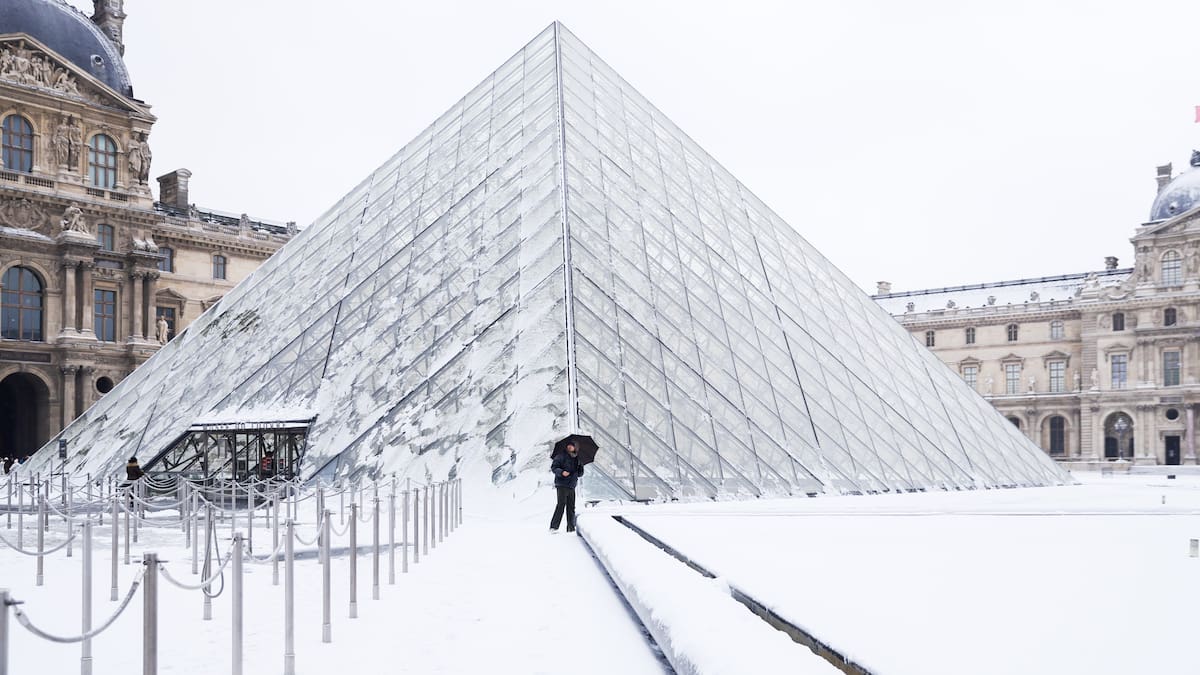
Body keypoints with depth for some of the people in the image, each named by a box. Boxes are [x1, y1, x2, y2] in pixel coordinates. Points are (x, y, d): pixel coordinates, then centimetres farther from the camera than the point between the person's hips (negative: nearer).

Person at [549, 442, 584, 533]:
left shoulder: (577, 459, 16)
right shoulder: (561, 456, -3)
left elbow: (580, 473, 21)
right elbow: (553, 467, -9)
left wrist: (580, 466, 1)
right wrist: (561, 472, -26)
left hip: (571, 486, 7)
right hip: (562, 485, -7)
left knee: (571, 507, 10)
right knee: (561, 505, -14)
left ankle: (571, 528, 18)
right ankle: (553, 527, -14)